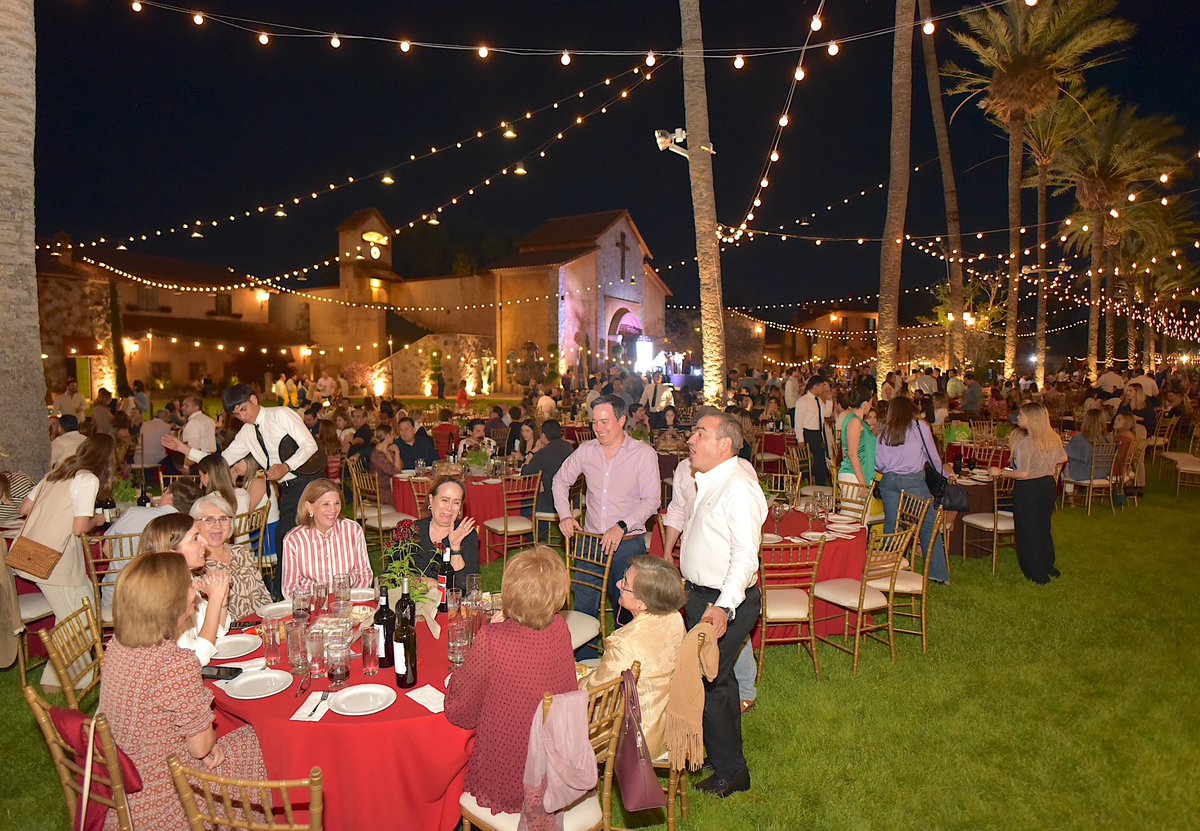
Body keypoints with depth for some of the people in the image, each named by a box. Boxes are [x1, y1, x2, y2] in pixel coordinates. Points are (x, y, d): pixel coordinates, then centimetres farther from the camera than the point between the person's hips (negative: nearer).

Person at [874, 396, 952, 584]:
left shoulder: (884, 432, 7)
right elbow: (933, 456, 7)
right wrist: (945, 471, 25)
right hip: (913, 480, -3)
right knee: (928, 524, 4)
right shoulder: (920, 427, 0)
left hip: (889, 481, 3)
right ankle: (938, 572, 5)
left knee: (891, 524, 10)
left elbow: (878, 465, 7)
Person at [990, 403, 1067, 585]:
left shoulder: (1025, 443, -24)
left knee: (1028, 532, 7)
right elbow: (1063, 458, 14)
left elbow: (1023, 474, -25)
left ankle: (1038, 575, 15)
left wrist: (1000, 472, -14)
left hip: (1028, 489, -7)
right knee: (1044, 528, 23)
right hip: (1048, 486, 7)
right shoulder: (1053, 438, -2)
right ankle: (1049, 568, 35)